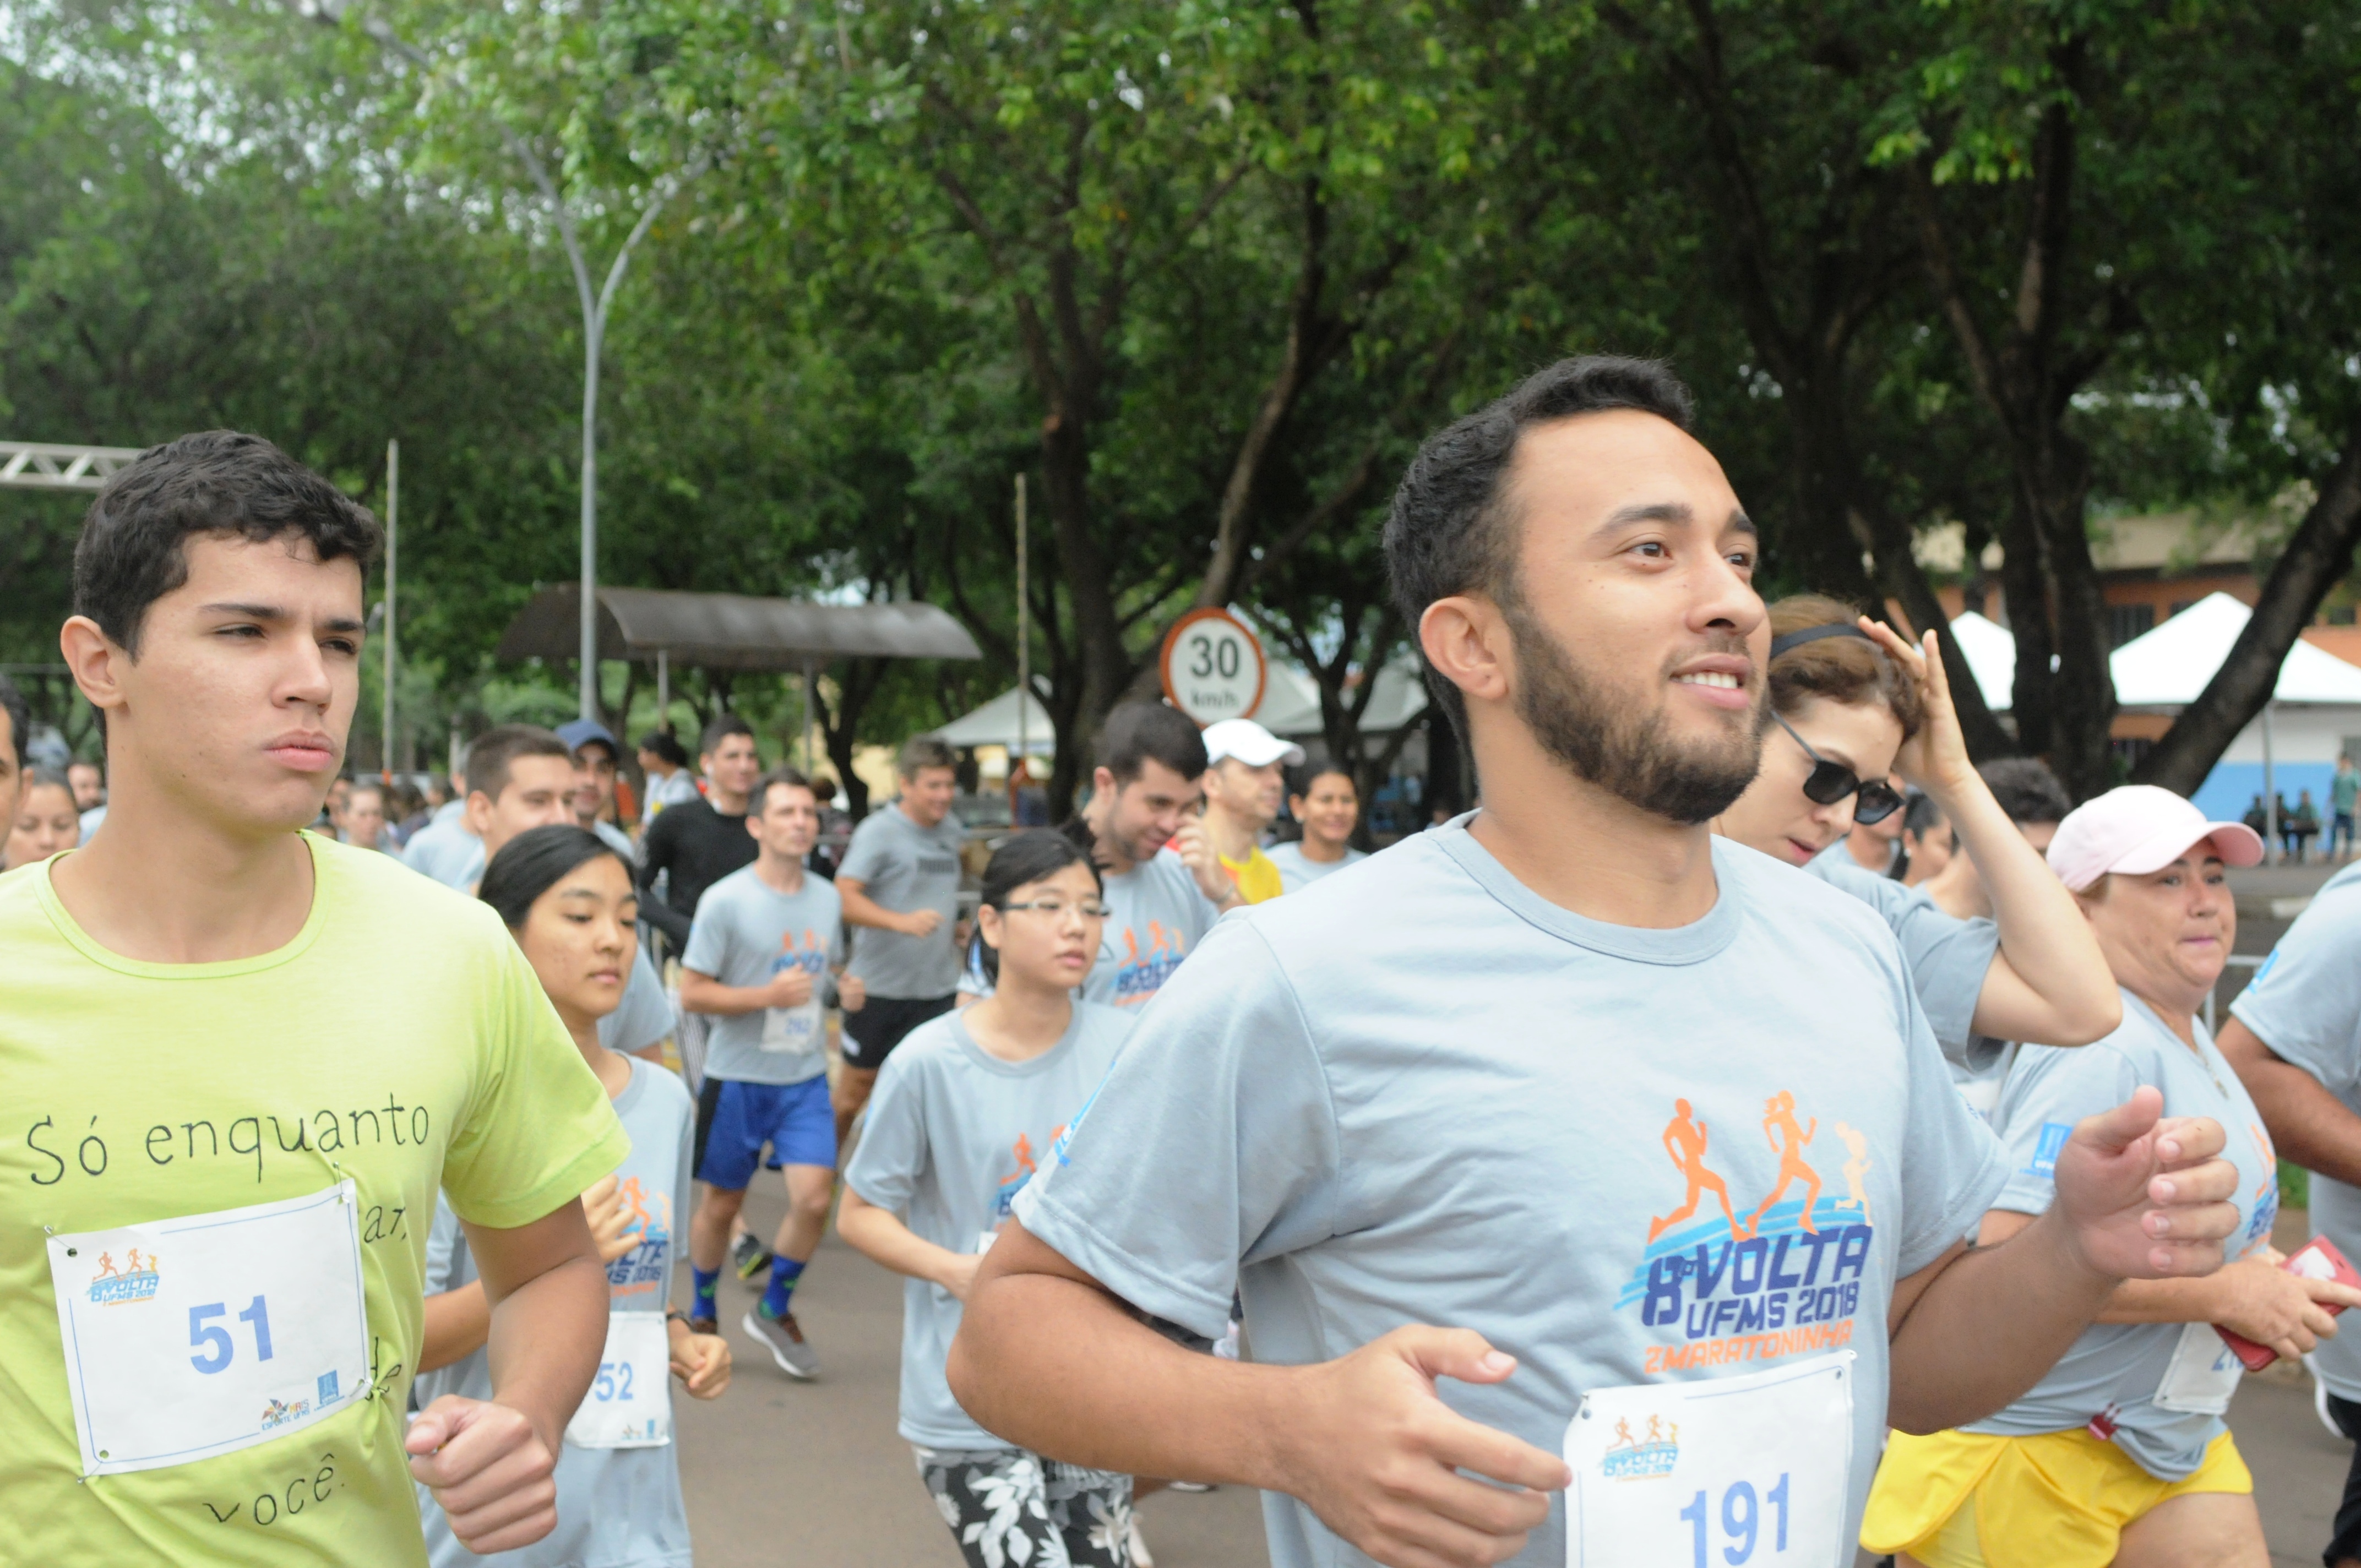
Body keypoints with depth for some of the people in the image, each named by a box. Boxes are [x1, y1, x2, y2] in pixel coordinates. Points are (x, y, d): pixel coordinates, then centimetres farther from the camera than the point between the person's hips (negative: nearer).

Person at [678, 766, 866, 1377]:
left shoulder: (828, 898, 5)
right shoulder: (726, 900, -12)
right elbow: (691, 992, -11)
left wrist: (847, 989, -2)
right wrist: (769, 995, -22)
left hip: (806, 1078, 4)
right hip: (738, 1076, -4)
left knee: (815, 1197, -9)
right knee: (722, 1204, 9)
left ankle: (774, 1310, 15)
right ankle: (702, 1316, 33)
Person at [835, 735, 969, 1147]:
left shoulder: (951, 830, 7)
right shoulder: (878, 831, -11)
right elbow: (844, 898, -21)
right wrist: (902, 922, -32)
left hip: (936, 986, 4)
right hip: (879, 985, -4)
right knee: (859, 1081, 9)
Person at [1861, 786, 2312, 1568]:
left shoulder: (2185, 1032, 11)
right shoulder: (2104, 1050, -21)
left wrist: (2253, 1266, 7)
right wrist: (2225, 1292, -23)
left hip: (2163, 1433, 9)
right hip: (2026, 1442, -9)